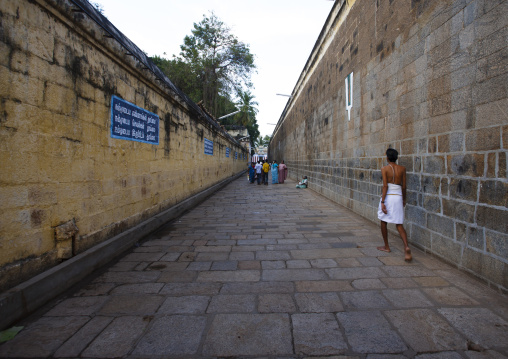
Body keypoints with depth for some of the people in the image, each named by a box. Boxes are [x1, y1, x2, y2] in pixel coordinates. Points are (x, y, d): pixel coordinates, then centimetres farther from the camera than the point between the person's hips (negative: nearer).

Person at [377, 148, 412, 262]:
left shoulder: (385, 169, -7)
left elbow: (385, 186, -14)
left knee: (384, 222, 15)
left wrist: (382, 202, -14)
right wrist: (404, 199, 20)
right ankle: (406, 247, -13)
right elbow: (404, 186, 7)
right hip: (398, 197, 3)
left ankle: (386, 247, 24)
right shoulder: (402, 169, 4)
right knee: (399, 225, 8)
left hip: (387, 197, -3)